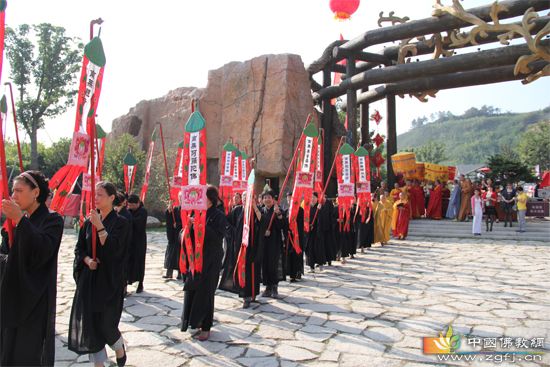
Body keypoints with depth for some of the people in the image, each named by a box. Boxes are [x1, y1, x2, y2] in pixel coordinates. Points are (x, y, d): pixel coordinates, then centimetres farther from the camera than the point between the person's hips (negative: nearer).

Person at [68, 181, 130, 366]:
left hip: (109, 280, -5)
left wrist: (100, 226, -27)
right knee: (89, 322, 5)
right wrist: (87, 260, -9)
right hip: (88, 279, 5)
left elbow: (114, 249, -21)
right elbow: (79, 248, 10)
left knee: (105, 324, -1)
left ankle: (120, 349, 31)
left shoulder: (121, 222, -10)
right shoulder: (89, 221, 6)